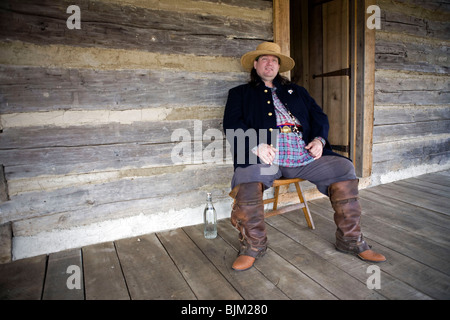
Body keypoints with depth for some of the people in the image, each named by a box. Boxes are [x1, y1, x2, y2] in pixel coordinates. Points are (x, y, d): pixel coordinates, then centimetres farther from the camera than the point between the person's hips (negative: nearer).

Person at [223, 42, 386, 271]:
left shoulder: (296, 91, 31)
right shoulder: (240, 94, 20)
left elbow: (319, 117, 25)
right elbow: (232, 125, 3)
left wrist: (319, 139, 1)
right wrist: (256, 145, -16)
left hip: (305, 153, 4)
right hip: (265, 156, -3)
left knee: (344, 168, -15)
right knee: (246, 178, -33)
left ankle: (351, 240, 2)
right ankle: (252, 246, -11)